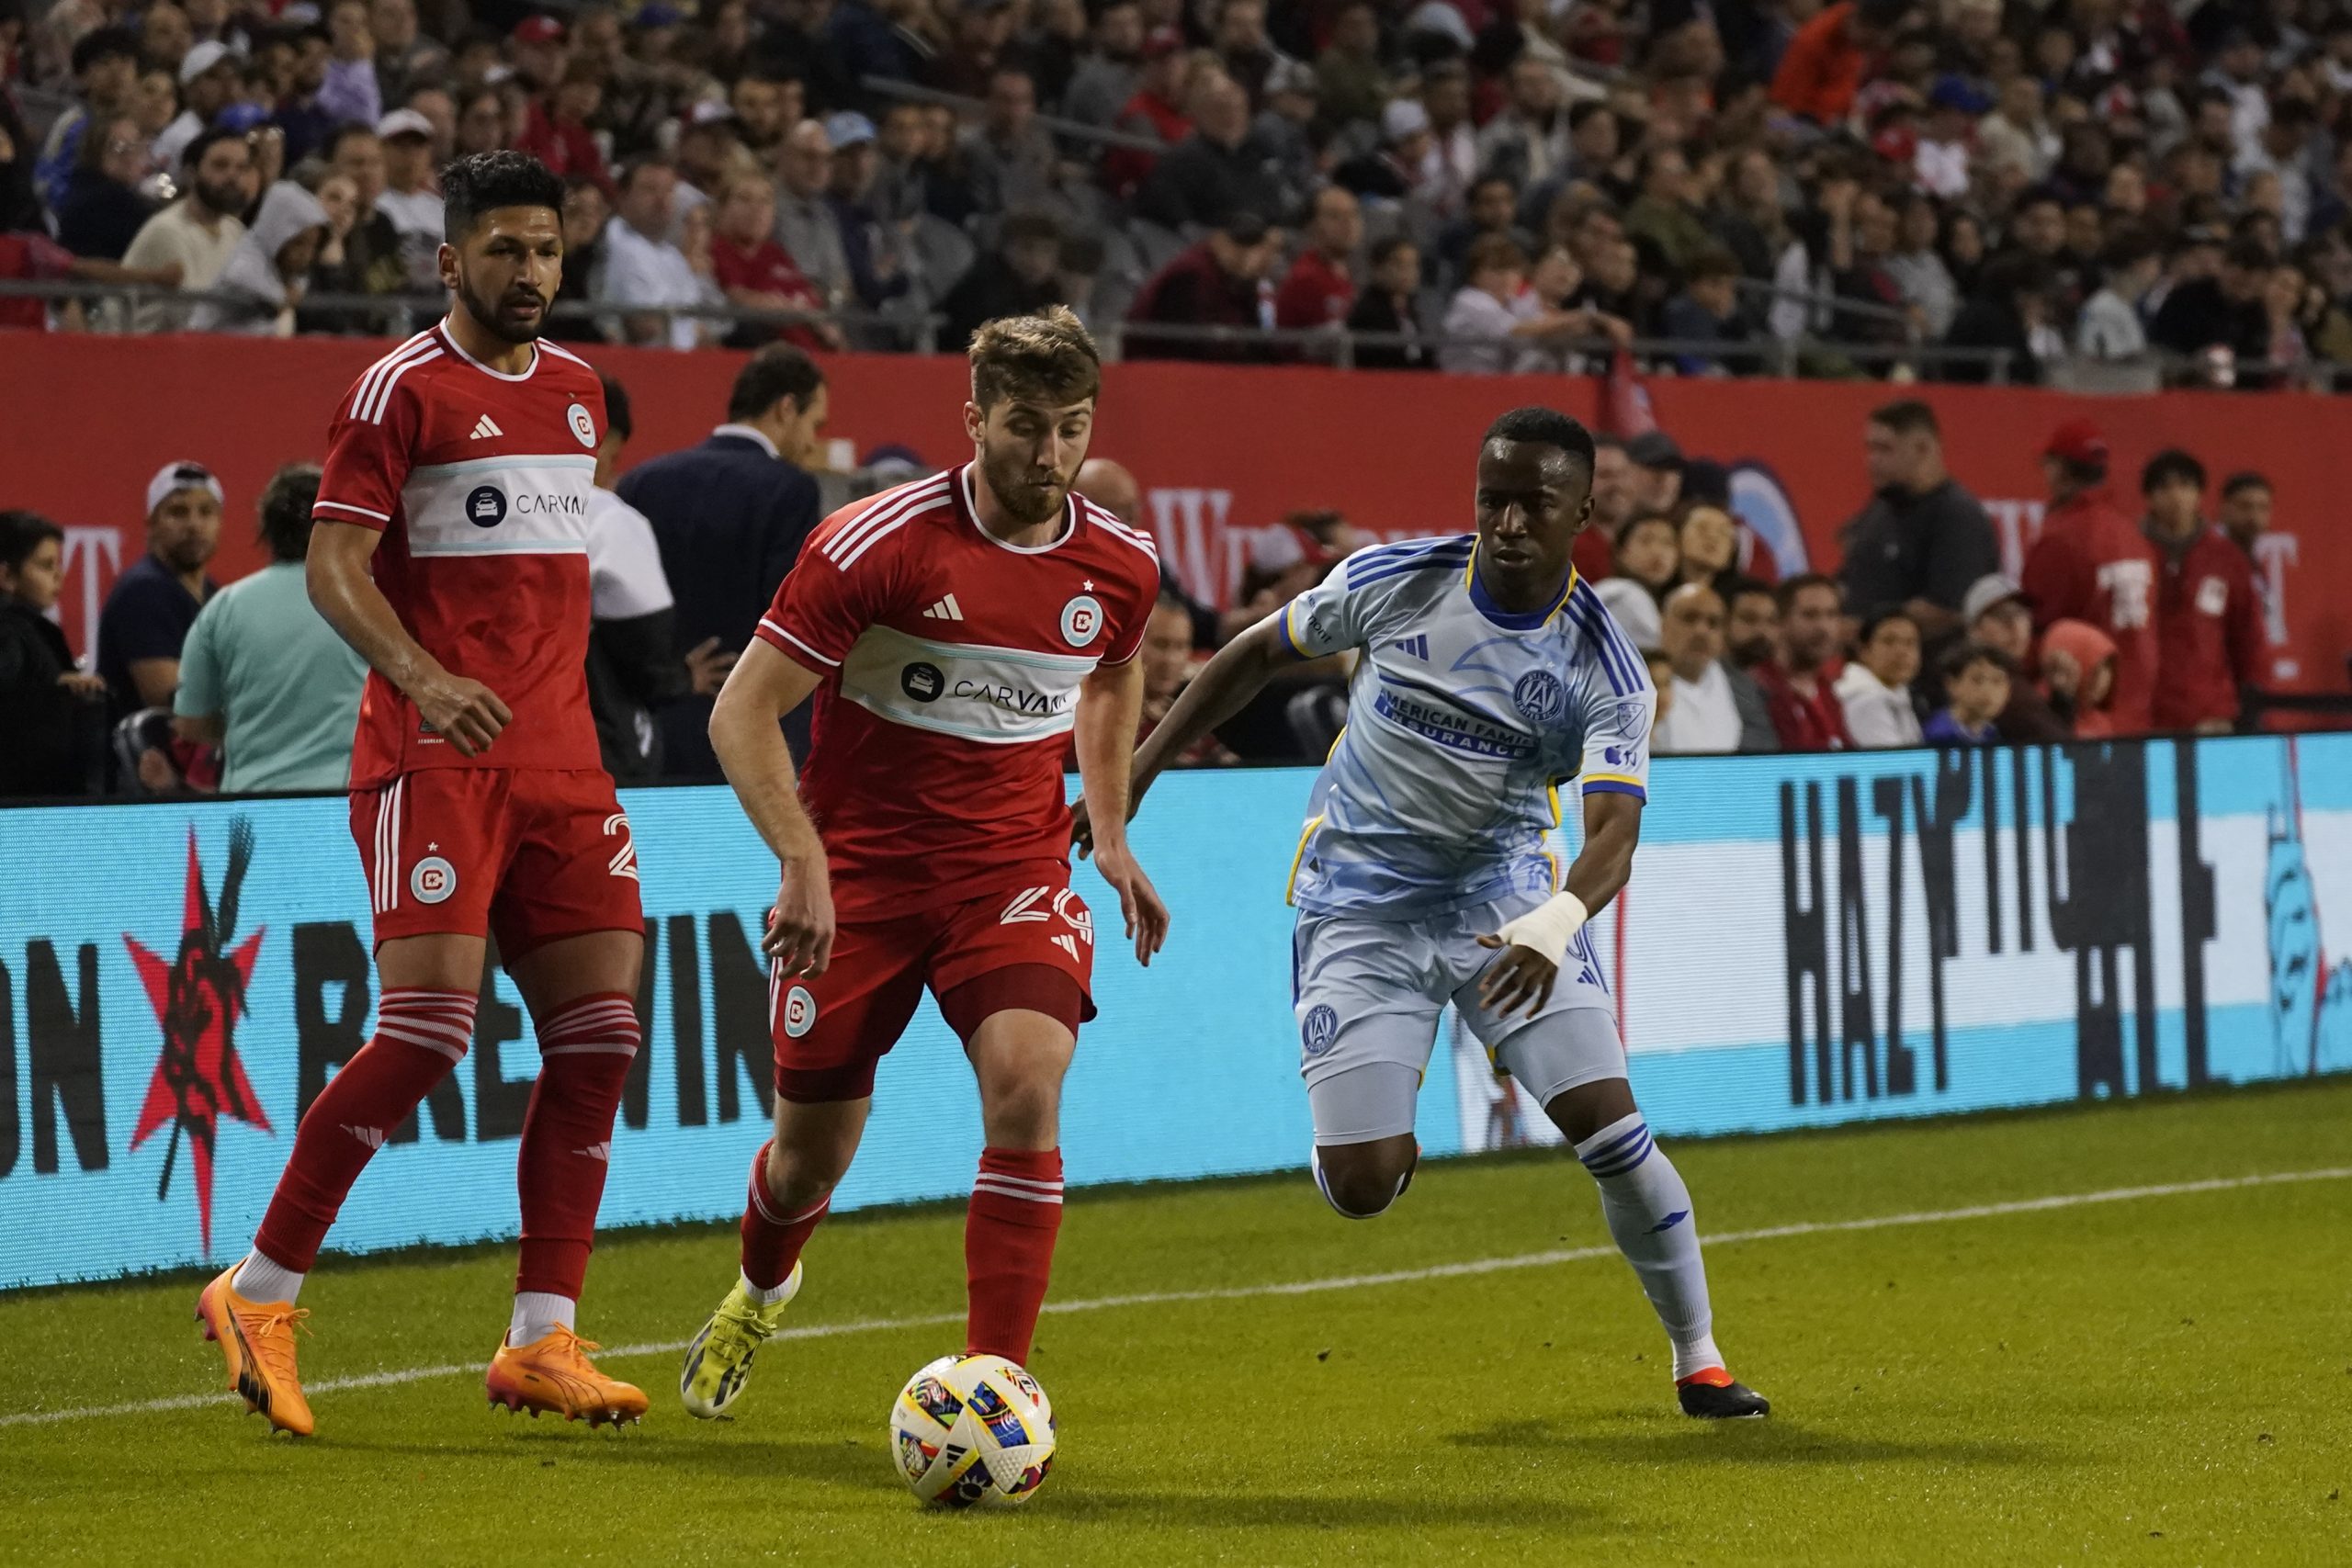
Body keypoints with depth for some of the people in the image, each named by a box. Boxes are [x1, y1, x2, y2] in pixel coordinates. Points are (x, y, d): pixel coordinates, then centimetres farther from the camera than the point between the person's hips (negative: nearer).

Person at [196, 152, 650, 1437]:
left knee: (600, 1030, -2)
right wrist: (424, 679, -26)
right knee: (429, 1025, -16)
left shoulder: (576, 392, 16)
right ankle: (258, 1294, -3)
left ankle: (542, 1343, 2)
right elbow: (333, 569, -11)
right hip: (432, 754, -7)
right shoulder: (403, 388, -5)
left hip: (558, 759, 7)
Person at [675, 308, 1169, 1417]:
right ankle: (759, 1294, 43)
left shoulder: (1122, 566, -3)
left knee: (1027, 1084, -24)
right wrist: (804, 863, -24)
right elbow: (743, 712, -14)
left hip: (1014, 873, 2)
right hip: (860, 869, -2)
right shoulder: (877, 543, -16)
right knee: (813, 1147, 7)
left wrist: (1111, 834, 16)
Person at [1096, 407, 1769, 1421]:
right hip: (1360, 906, 0)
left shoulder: (1604, 669, -14)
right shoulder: (1396, 583, -11)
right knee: (1359, 1188, -10)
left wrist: (1555, 923, -47)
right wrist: (1133, 775, 4)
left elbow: (1614, 827, -26)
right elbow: (1257, 655, 4)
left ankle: (1697, 1358, 3)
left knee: (1608, 1123, -15)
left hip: (1507, 897, 0)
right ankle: (1389, 1132, 30)